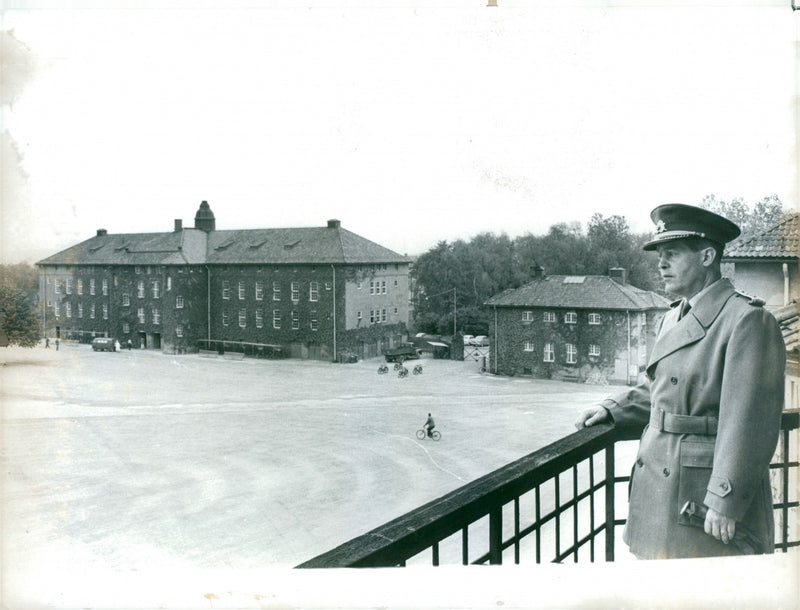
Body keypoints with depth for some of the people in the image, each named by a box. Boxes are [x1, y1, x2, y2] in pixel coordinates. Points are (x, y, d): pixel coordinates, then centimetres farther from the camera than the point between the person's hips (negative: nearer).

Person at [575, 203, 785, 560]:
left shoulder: (748, 319, -14)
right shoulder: (673, 318, 14)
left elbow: (749, 424, -18)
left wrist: (725, 503, -19)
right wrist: (612, 409, 10)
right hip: (659, 490, 8)